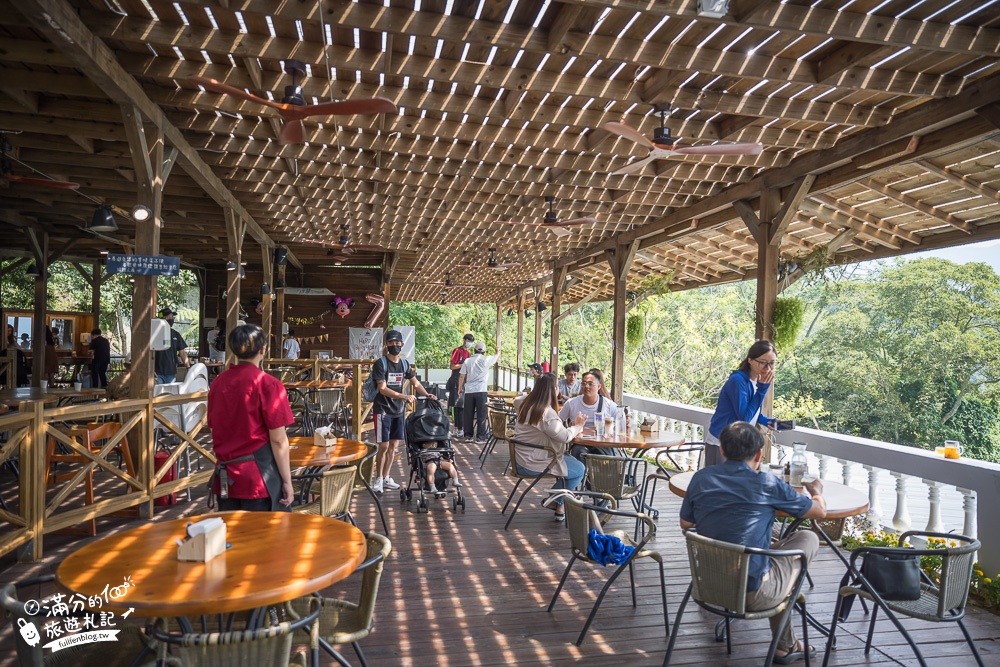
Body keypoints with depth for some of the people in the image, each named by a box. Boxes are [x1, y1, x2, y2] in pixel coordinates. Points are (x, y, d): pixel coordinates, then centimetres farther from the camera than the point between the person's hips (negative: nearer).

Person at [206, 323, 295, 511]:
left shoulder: (217, 383, 5)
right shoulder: (268, 384, -12)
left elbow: (215, 430, 13)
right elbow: (278, 440, -12)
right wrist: (287, 481, -5)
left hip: (225, 478, 6)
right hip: (259, 480, -5)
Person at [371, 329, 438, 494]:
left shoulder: (404, 364, 8)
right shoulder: (380, 364, -10)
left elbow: (416, 383, 12)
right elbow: (383, 389, -18)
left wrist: (427, 395, -6)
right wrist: (404, 396, -28)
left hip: (399, 410, 6)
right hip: (383, 410, -5)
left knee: (394, 445, 9)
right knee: (383, 446, -5)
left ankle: (386, 478, 21)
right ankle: (378, 479, 11)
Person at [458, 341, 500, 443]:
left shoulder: (467, 361, 5)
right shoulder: (486, 360, -2)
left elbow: (462, 376, 6)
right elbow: (496, 357, 18)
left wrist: (460, 388, 17)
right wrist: (498, 352, 40)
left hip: (469, 391, 3)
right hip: (481, 391, -3)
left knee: (468, 414, 11)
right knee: (481, 415, 1)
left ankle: (468, 435, 18)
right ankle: (480, 437, 0)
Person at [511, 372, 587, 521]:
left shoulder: (525, 403, 1)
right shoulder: (546, 412, -27)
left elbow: (516, 401, 26)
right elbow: (565, 436, -27)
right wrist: (577, 426, -9)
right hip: (534, 464, -9)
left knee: (571, 459, 21)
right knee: (579, 469, 4)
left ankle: (554, 500, 23)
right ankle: (556, 502, 16)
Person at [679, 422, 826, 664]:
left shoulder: (700, 478, -3)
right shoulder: (767, 484, -14)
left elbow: (685, 524, 10)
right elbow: (820, 511, 2)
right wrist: (816, 489, 24)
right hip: (753, 594, -5)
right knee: (809, 538, 16)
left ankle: (785, 645, 39)